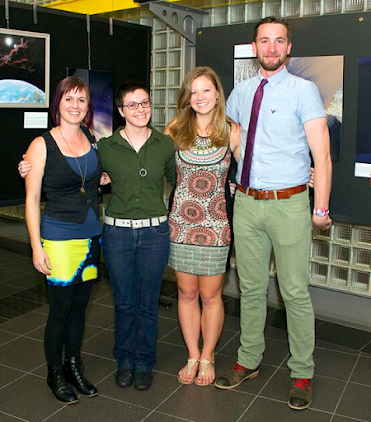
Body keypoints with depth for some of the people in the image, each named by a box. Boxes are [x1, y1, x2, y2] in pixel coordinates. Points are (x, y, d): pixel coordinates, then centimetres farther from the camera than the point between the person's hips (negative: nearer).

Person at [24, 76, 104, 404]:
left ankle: (74, 367, 32)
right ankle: (55, 374, 25)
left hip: (92, 238, 5)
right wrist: (37, 247, -9)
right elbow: (32, 199, -6)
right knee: (60, 309, 4)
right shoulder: (42, 145, -7)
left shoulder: (93, 141, 6)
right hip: (59, 239, -4)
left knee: (79, 306, 14)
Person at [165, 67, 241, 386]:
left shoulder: (231, 132, -1)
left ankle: (207, 357, 29)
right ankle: (193, 356, 31)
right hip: (181, 222, 2)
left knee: (210, 295, 7)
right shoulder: (176, 130, 3)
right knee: (187, 293, 12)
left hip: (215, 225, -2)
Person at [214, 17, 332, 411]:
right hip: (246, 203, 4)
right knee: (251, 289, 14)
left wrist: (321, 208, -13)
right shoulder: (239, 93, 10)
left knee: (295, 292, 4)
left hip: (289, 204, -4)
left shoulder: (304, 91, -4)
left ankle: (301, 374, 22)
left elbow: (321, 153, -8)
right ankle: (248, 361, 31)